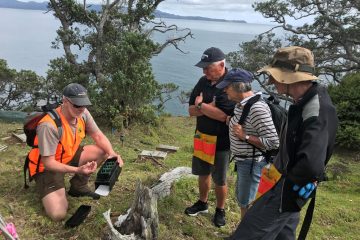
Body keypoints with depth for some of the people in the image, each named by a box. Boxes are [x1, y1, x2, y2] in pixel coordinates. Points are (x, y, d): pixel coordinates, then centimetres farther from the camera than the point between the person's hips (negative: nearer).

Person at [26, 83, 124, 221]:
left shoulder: (82, 113, -14)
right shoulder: (48, 125, -33)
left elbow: (99, 136, -5)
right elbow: (48, 163, -29)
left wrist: (112, 153, -25)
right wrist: (78, 170, -41)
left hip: (69, 157, 6)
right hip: (48, 167, -6)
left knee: (103, 151, -15)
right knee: (58, 214, -22)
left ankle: (78, 185, 6)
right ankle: (46, 191, 13)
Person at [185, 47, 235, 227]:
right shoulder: (203, 82, 2)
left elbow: (223, 115, -28)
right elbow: (192, 110, 0)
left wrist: (201, 105, -14)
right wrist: (209, 108, -18)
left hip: (221, 141, -6)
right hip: (202, 136, 6)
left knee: (219, 180, 10)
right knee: (203, 173, 21)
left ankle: (220, 210, 33)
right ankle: (202, 203, 42)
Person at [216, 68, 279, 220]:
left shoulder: (257, 108, -27)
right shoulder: (241, 104, 3)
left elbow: (273, 142, -27)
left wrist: (244, 136, -25)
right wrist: (232, 123, 4)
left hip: (252, 164, -10)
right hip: (243, 161, 10)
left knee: (247, 203, 7)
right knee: (241, 198, 24)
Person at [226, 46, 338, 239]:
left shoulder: (317, 110, -27)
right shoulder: (307, 101, 4)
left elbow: (312, 165, -37)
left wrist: (285, 181, -19)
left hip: (284, 192, -9)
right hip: (285, 189, 9)